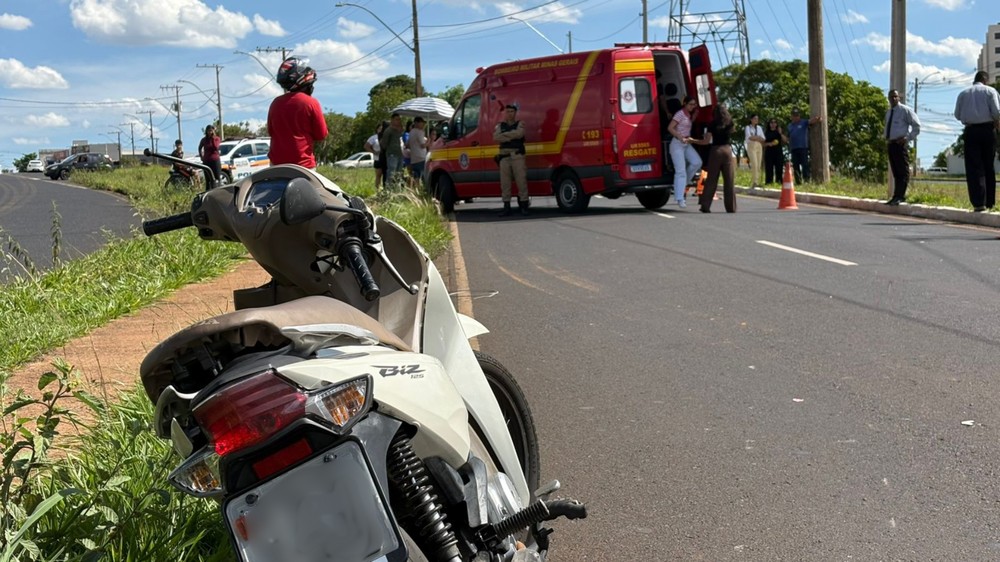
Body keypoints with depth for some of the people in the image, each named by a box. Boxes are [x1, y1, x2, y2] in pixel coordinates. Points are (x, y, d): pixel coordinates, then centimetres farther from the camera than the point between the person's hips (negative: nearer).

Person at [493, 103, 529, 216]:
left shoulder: (519, 124, 10)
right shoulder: (500, 126, 16)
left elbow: (519, 133, -12)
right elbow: (496, 137, -2)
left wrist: (504, 134, -4)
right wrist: (512, 136, -9)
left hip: (517, 156, -3)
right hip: (504, 156, 3)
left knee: (521, 181, -6)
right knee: (505, 182, 1)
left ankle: (524, 206, -1)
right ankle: (506, 207, 6)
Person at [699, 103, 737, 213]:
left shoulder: (713, 124, -1)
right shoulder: (730, 123, 5)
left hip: (715, 150, -1)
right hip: (727, 150, 1)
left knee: (711, 179, 3)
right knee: (729, 180, 2)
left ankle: (705, 205, 2)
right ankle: (731, 207, 0)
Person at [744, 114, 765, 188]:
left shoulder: (759, 128, 17)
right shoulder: (747, 127, 4)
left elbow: (763, 139, 7)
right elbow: (749, 137, -11)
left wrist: (754, 137, -8)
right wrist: (758, 137, -4)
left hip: (759, 147, 5)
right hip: (751, 146, -5)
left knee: (758, 165, -1)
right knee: (754, 164, -18)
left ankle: (757, 182, 1)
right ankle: (755, 182, -22)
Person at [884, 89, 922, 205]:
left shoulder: (905, 110, -3)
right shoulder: (888, 113, 18)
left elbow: (916, 125, -3)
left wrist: (908, 138, -12)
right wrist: (886, 140, 13)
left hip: (900, 144, -7)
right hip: (891, 144, 7)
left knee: (903, 171, -8)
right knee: (896, 172, 8)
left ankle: (899, 197, -14)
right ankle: (897, 196, 10)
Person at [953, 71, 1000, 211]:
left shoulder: (963, 93, 8)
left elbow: (957, 115, 7)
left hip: (970, 131, 0)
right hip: (987, 130, 0)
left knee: (974, 168, -3)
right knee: (989, 167, 11)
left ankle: (979, 202, -13)